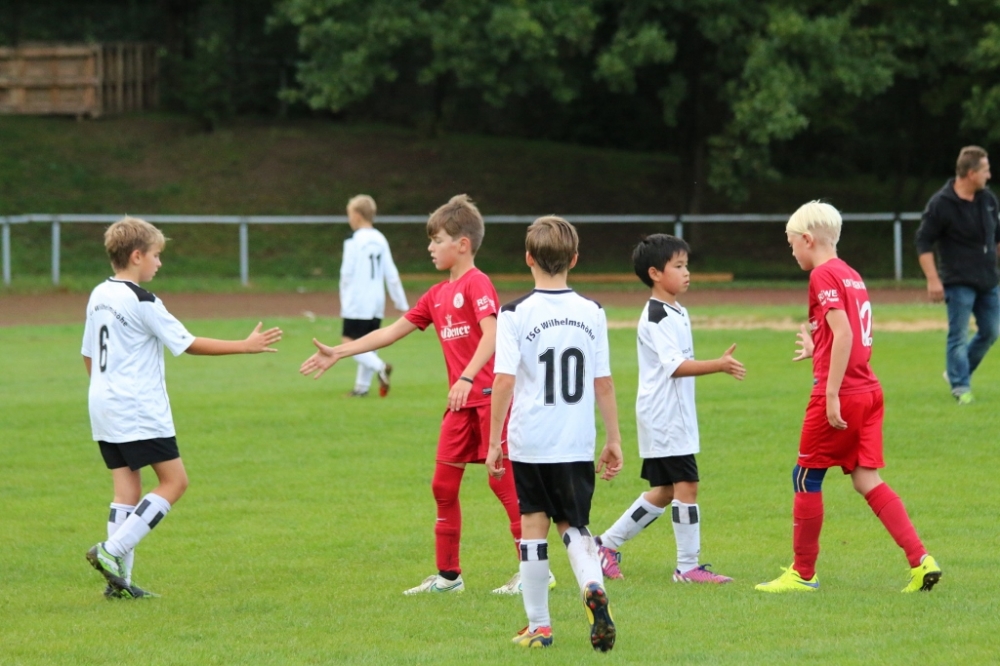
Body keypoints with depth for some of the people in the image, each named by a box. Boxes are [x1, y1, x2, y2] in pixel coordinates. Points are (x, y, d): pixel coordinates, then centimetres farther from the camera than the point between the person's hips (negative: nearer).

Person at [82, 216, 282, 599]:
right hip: (138, 410, -9)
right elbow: (188, 344, -10)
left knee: (127, 488, 8)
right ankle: (112, 551, -11)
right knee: (174, 482, -2)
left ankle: (119, 579, 2)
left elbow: (88, 355, 18)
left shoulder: (98, 297, 11)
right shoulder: (142, 302, -13)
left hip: (103, 407, 9)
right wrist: (245, 347, -5)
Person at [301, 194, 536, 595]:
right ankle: (448, 574, 16)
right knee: (444, 484, 8)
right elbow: (392, 332, 19)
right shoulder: (436, 296, 16)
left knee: (503, 480, -7)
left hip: (490, 395, -9)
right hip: (461, 401, 9)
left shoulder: (476, 284, -10)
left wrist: (467, 377, -35)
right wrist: (338, 353, 17)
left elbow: (491, 334, -23)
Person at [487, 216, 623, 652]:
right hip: (577, 444, 2)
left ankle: (538, 626, 12)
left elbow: (504, 381, -11)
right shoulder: (592, 313, 2)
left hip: (529, 443, -2)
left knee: (533, 526, 9)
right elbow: (603, 383, 4)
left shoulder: (516, 314, -7)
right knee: (573, 525, 13)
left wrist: (494, 441, -4)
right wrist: (614, 440, 11)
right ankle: (593, 587, -18)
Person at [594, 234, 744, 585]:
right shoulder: (656, 316, -15)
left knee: (663, 491, 13)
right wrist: (719, 365, -31)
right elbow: (675, 365, -24)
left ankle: (607, 544, 20)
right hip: (663, 415, -10)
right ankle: (688, 566, -4)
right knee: (685, 485, -9)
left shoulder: (677, 312, 16)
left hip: (676, 417, 10)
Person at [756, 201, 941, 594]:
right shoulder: (851, 275, 15)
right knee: (866, 479, 6)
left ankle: (802, 573, 12)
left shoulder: (823, 276, -11)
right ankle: (920, 560, -6)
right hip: (868, 390, 8)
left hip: (840, 395, -8)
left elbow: (844, 333, -21)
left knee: (806, 477, 5)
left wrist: (831, 393, -22)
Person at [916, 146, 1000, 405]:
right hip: (959, 283, -7)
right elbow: (923, 242, -10)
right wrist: (933, 280, -15)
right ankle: (961, 387, -1)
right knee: (959, 335, -6)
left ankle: (957, 372, 25)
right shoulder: (940, 204, -13)